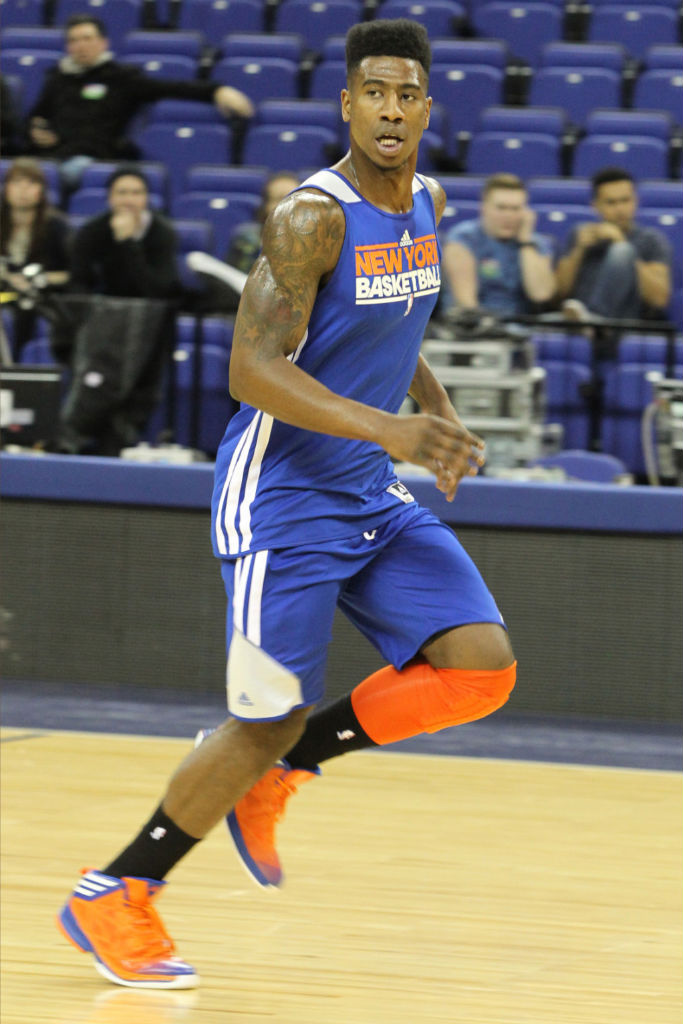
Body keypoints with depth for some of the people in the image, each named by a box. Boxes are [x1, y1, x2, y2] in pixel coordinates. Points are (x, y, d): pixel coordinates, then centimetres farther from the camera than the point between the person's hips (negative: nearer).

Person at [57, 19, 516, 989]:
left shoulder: (426, 203, 6)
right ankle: (114, 896, 10)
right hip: (282, 496, -7)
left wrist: (439, 411, 11)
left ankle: (278, 771, 9)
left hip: (371, 495, 8)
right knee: (269, 720, -7)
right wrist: (385, 428, -36)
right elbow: (253, 369, -26)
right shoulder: (311, 217, -19)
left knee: (481, 669, -7)